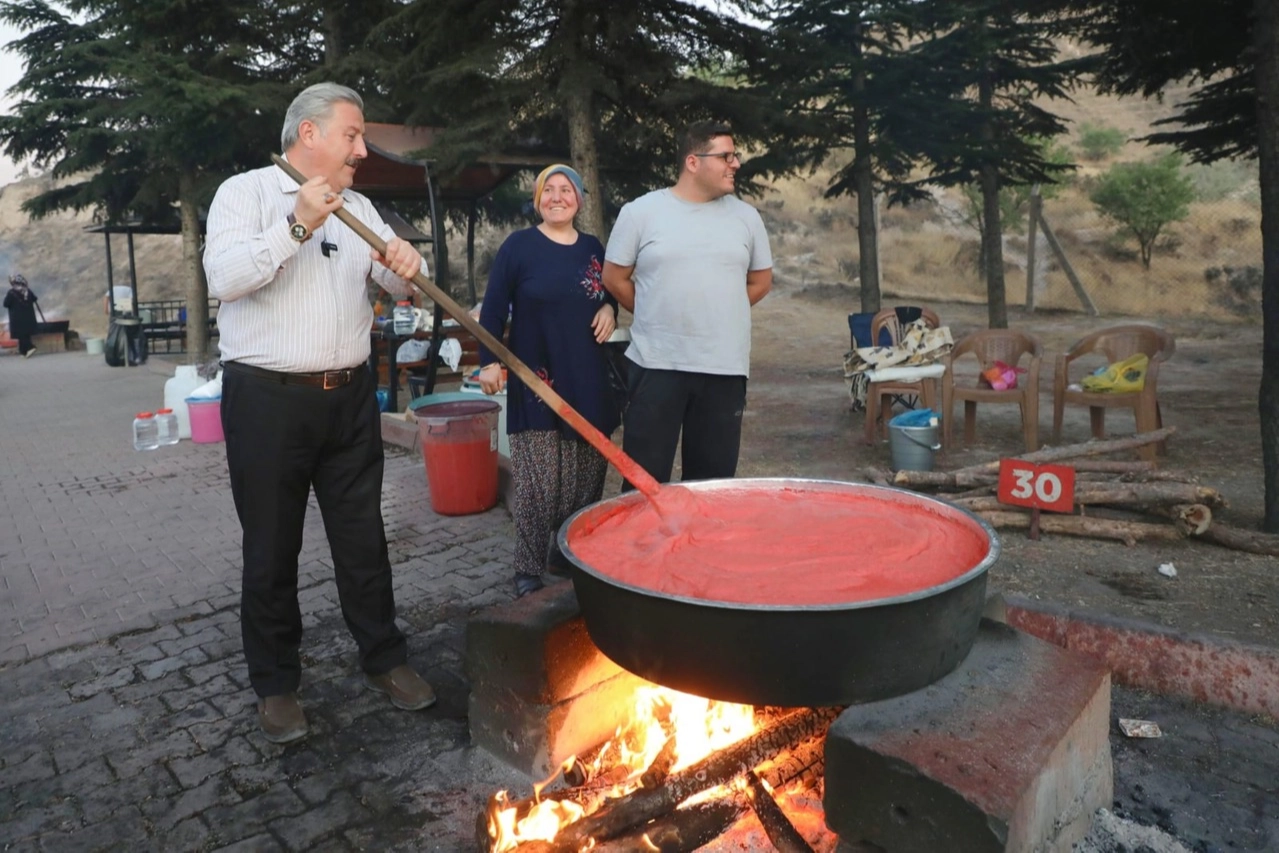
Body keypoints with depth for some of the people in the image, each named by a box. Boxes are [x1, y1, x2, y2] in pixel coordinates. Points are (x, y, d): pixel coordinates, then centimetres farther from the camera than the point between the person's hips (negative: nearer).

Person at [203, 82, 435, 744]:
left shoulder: (356, 207, 15)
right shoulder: (247, 192, -2)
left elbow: (395, 282, 12)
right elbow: (223, 278, -16)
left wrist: (403, 263, -11)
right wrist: (296, 226, -24)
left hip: (349, 397, 5)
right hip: (267, 398, -4)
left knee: (364, 540, 11)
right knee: (272, 550, 7)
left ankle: (384, 659, 25)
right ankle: (275, 684, 22)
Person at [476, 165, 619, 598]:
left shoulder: (592, 247, 12)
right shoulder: (518, 245, -2)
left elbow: (608, 295, 25)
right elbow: (493, 309, -3)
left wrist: (609, 310, 2)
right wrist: (490, 362, -11)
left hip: (588, 380, 5)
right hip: (537, 380, -5)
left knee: (588, 474, 8)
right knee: (538, 481, -5)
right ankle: (528, 570, 7)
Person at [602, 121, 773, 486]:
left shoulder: (746, 216, 7)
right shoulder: (640, 212, -1)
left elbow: (761, 281, 17)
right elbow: (614, 278, 5)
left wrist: (720, 315, 12)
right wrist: (658, 318, 8)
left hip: (725, 367, 3)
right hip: (656, 364, -2)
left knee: (713, 478, 10)